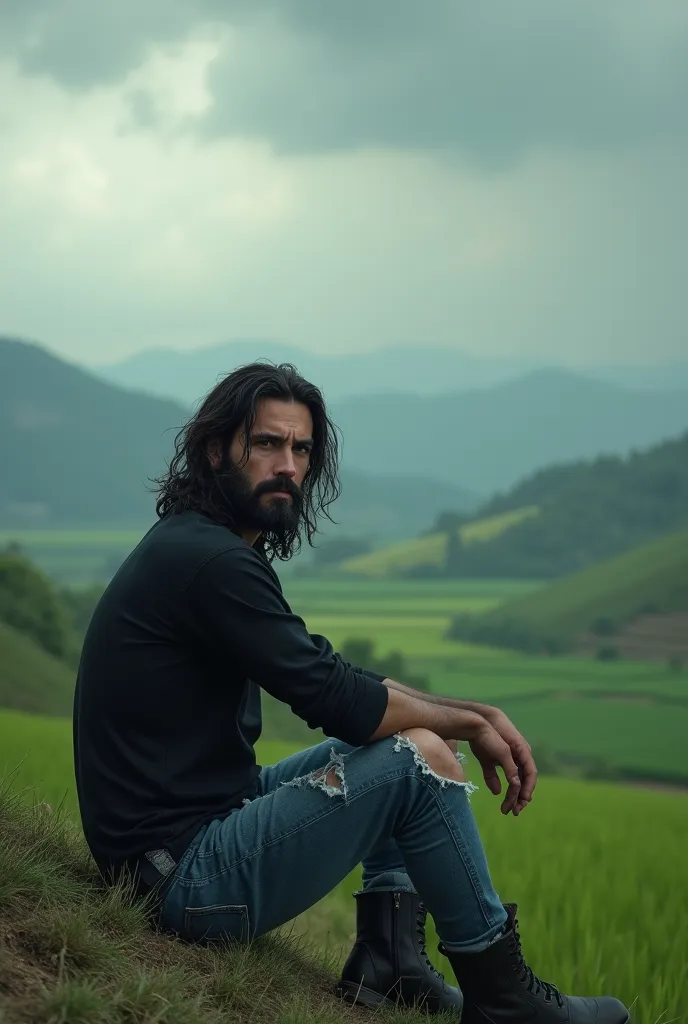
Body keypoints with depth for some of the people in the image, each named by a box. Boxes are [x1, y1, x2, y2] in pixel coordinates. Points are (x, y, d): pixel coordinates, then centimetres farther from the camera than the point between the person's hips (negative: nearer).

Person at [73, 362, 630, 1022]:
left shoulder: (195, 545, 13)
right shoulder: (208, 561, -19)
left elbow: (334, 678, 15)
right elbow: (335, 700, -20)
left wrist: (473, 717, 3)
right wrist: (469, 722, -4)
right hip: (188, 878, -10)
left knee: (395, 733, 19)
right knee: (420, 757, -16)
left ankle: (389, 961, 11)